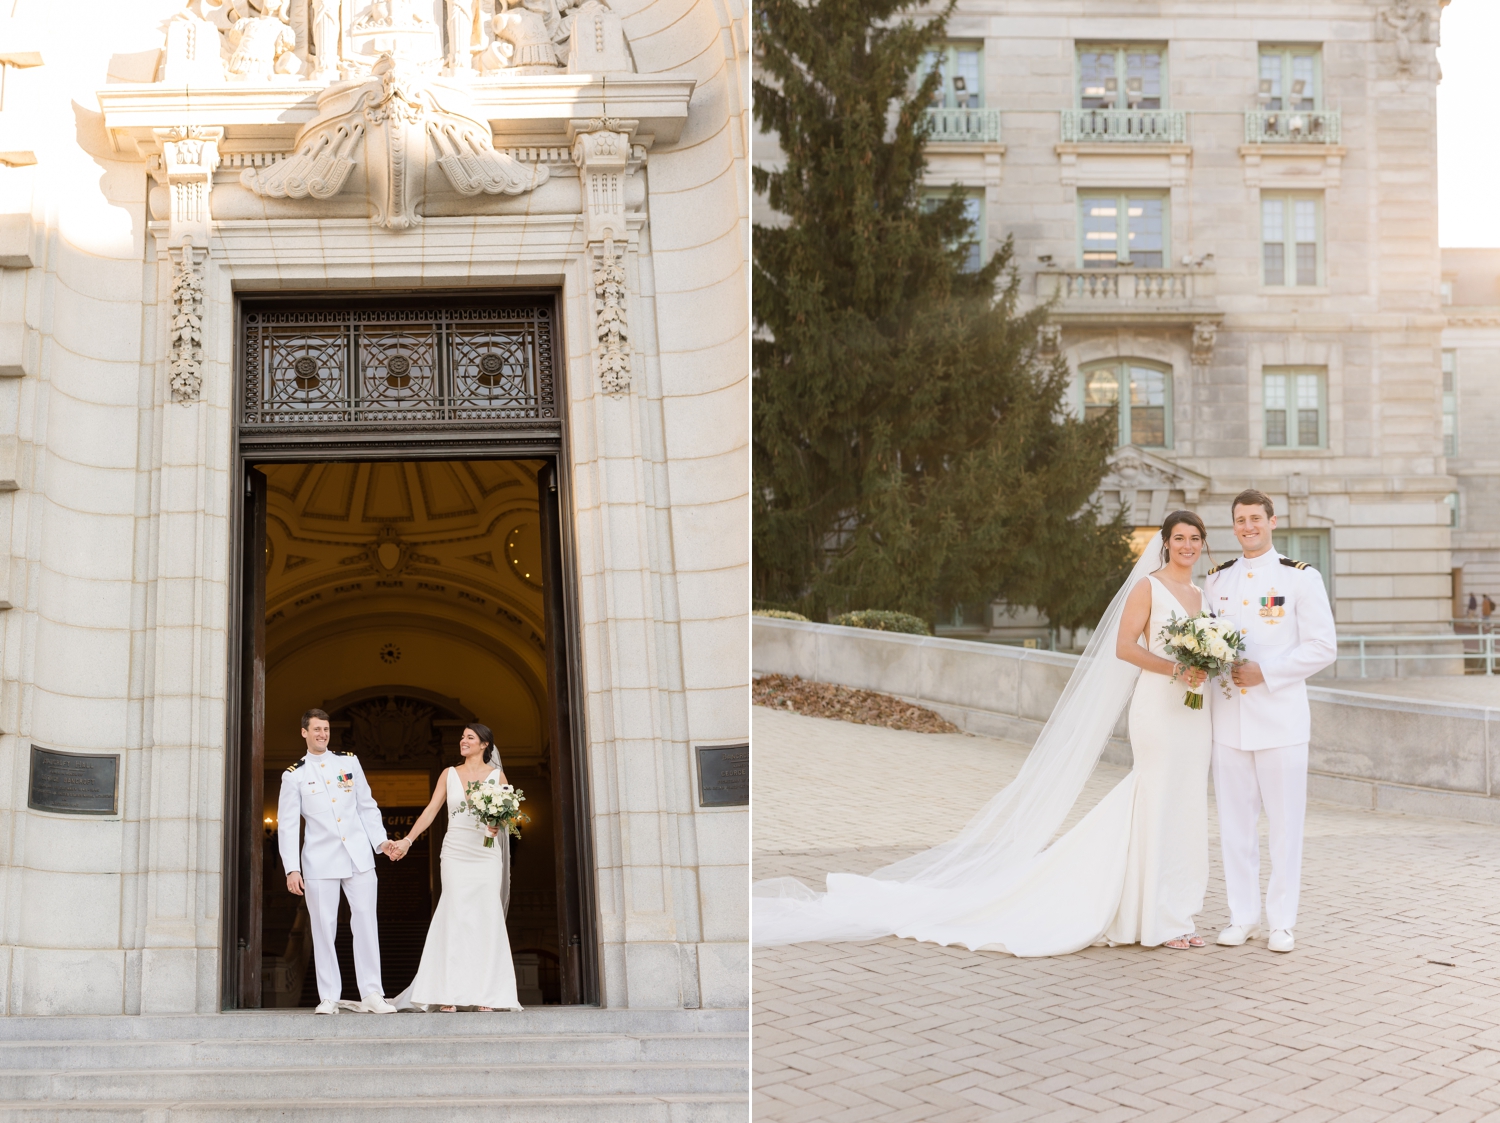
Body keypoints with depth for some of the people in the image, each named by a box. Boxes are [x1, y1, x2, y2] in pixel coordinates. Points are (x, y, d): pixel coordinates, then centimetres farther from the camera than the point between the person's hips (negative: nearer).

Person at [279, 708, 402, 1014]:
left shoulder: (349, 761, 11)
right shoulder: (294, 775, 3)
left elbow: (366, 806, 14)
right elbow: (287, 825, 1)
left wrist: (381, 840, 4)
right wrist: (291, 869, -6)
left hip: (359, 854, 2)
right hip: (320, 860, -2)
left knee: (366, 922, -2)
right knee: (323, 928, 0)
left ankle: (371, 994, 2)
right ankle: (328, 997, 7)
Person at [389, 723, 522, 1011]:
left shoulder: (496, 775, 8)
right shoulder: (449, 774, 10)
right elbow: (431, 810, 8)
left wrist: (497, 824, -16)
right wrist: (407, 840, 1)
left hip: (486, 854, 0)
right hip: (455, 854, 0)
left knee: (486, 919, -3)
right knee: (454, 917, -6)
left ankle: (485, 995, 1)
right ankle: (447, 995, -6)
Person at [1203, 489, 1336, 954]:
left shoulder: (1301, 577, -1)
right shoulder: (1216, 580, 11)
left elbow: (1323, 646, -5)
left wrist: (1264, 671, -14)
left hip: (1281, 715, -3)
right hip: (1229, 717, 4)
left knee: (1285, 822, 1)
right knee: (1234, 821, 6)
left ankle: (1282, 921, 11)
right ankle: (1242, 916, 17)